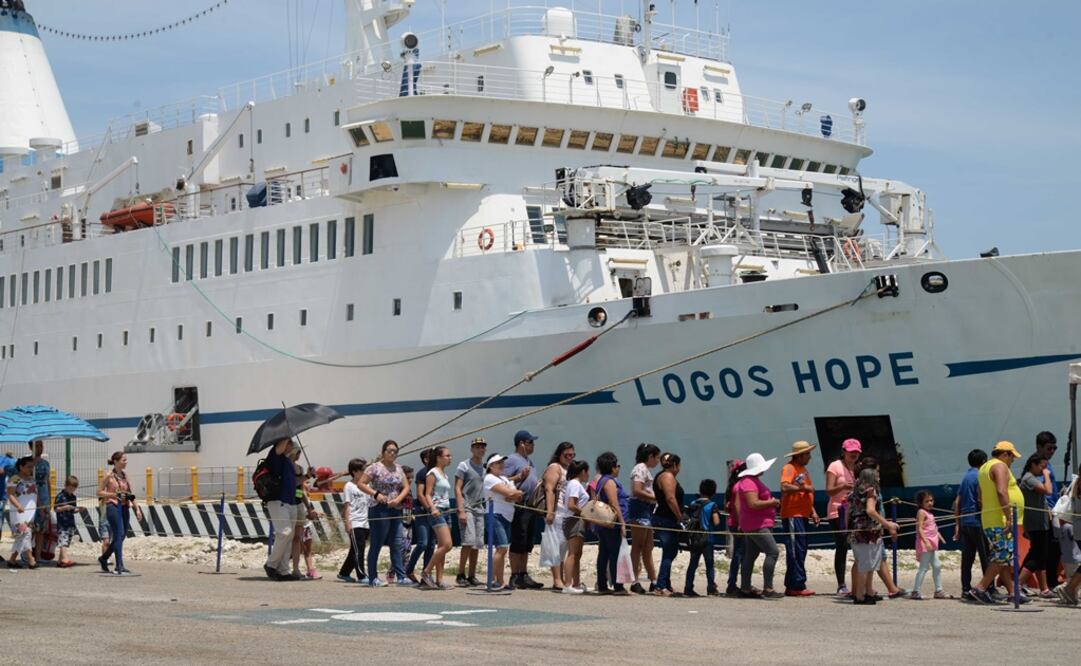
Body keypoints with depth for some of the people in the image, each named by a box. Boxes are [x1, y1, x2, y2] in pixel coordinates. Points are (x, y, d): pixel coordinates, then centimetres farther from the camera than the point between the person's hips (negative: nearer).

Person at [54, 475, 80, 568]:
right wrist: (64, 508, -22)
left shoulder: (73, 497, 14)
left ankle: (59, 560, 14)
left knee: (66, 543, 8)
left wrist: (78, 510, -1)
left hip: (71, 523, 7)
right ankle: (65, 560, -24)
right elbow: (55, 508, -8)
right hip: (62, 523, -7)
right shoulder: (60, 496, -6)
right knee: (63, 542, -15)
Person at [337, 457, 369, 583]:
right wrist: (347, 523, -13)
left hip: (365, 524, 7)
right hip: (354, 524, -7)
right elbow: (346, 506, -6)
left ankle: (344, 573, 21)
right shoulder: (349, 486, -3)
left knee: (355, 551, 11)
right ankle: (361, 575, -10)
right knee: (358, 550, -10)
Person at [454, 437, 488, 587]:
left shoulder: (485, 468, 15)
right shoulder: (464, 466, -2)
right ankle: (460, 575, -9)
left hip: (480, 508, 6)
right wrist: (461, 510, -15)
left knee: (477, 544, 3)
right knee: (469, 542, -15)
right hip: (467, 507, -6)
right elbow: (457, 489, -6)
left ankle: (471, 576, 9)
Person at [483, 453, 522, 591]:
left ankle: (500, 582, 10)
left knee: (503, 550, 8)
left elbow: (518, 497, 11)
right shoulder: (490, 478, -7)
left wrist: (515, 495, -10)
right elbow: (509, 493, -17)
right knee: (502, 548, -17)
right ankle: (492, 581, -17)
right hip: (496, 516, -9)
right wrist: (518, 492, 2)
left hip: (506, 517, 9)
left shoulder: (504, 479, 21)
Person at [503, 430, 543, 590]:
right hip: (519, 506, -9)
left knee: (527, 544, 11)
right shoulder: (512, 460, -8)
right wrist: (520, 477, -24)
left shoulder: (529, 461, 22)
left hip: (531, 506, 9)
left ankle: (524, 575, 16)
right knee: (518, 542, -8)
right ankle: (515, 577, -5)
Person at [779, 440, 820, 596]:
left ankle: (791, 586, 15)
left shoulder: (803, 469, 21)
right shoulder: (789, 468, -9)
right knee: (796, 550, -10)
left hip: (802, 515, 10)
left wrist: (813, 511, 19)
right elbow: (785, 487, -26)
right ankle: (797, 586, -10)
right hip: (792, 515, -10)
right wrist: (804, 488, -16)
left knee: (800, 550, 10)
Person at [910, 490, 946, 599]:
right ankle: (916, 591, -6)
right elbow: (920, 529, -19)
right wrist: (926, 542, -26)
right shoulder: (921, 512, -11)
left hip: (932, 544, 9)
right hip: (924, 543, -9)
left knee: (937, 566, 11)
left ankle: (938, 590, 17)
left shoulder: (930, 513, 16)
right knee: (924, 567, -8)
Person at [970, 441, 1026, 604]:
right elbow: (1002, 492, -23)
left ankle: (1013, 592, 11)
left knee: (1005, 558, 10)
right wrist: (1009, 518, -25)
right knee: (1003, 557, -9)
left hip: (990, 521, 10)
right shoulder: (1000, 466, -9)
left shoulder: (985, 467, 21)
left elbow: (981, 498, 26)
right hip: (1001, 521, -10)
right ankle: (980, 589, -12)